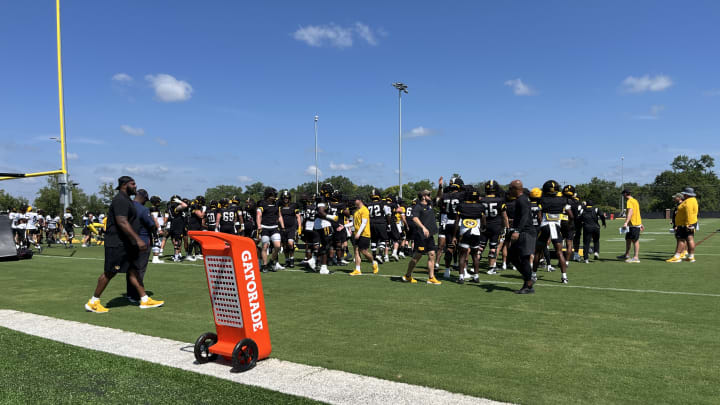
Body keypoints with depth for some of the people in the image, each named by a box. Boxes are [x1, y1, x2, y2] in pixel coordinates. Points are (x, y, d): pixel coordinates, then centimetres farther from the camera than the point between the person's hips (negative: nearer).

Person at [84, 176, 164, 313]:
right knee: (109, 273, -2)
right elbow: (122, 222, -26)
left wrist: (136, 240, 25)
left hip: (126, 244, 10)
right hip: (117, 244, -10)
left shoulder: (126, 199, 17)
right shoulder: (120, 200, -16)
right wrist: (138, 239, -29)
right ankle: (93, 302, 11)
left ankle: (145, 300, 11)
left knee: (134, 270, 8)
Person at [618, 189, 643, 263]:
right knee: (628, 239, 15)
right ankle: (626, 255, 24)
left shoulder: (629, 201, -13)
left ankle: (636, 258, -3)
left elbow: (630, 212, -27)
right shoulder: (635, 200, 18)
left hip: (634, 224, -10)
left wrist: (626, 222, -35)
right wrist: (641, 224, 27)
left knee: (635, 240, -6)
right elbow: (638, 213, 23)